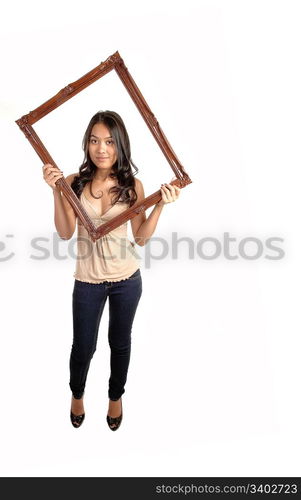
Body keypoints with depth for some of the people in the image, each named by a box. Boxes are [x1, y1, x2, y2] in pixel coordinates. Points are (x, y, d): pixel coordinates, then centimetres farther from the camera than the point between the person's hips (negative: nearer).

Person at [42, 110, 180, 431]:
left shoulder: (133, 185, -7)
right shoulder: (74, 182, -8)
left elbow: (141, 237, -6)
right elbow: (65, 233, -14)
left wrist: (161, 205, -17)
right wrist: (55, 190, -21)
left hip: (127, 280, 1)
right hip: (88, 281, 0)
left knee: (120, 342, 18)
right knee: (83, 346, 15)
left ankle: (116, 397, 45)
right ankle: (77, 394, 47)